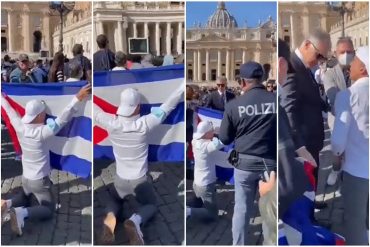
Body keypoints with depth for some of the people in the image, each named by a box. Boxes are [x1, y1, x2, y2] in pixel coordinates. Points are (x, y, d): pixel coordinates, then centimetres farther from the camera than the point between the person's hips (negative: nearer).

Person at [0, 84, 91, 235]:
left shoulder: (20, 127, -13)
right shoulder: (41, 132, -30)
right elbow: (62, 120, -38)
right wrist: (78, 99, -45)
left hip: (25, 177, 7)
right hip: (40, 180, -6)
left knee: (24, 199, 33)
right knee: (49, 210, 7)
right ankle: (21, 213, -19)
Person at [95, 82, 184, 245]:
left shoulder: (111, 123, -20)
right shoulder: (144, 124, -26)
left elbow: (94, 111, -3)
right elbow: (168, 106, -21)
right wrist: (184, 85, -13)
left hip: (120, 179, 3)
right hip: (140, 180, -2)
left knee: (115, 200, 32)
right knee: (151, 205, 24)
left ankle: (109, 217, -5)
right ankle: (135, 221, -12)